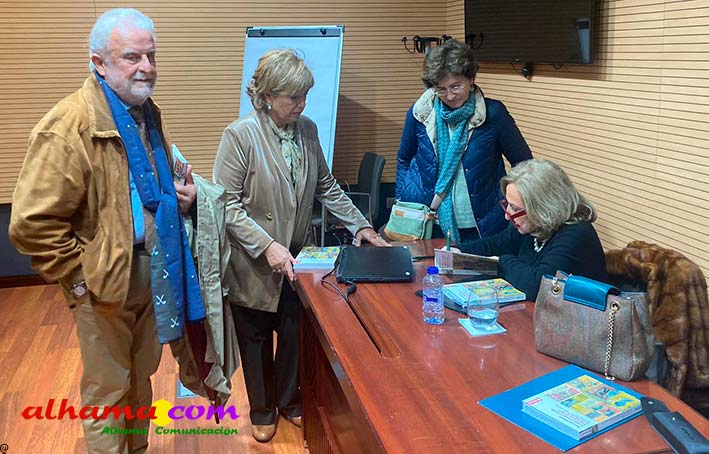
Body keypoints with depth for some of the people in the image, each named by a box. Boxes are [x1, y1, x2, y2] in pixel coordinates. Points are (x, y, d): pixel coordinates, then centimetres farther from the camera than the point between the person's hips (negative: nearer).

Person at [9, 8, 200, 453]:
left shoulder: (148, 113, 6)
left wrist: (179, 194, 3)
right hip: (105, 281, -7)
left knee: (141, 380, 23)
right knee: (109, 392, 11)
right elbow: (32, 223, -23)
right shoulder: (69, 126, -22)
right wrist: (79, 276, -16)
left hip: (152, 270, 8)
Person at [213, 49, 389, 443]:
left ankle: (289, 400, 38)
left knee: (295, 332, 11)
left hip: (296, 258, 4)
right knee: (256, 338, 14)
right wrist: (267, 245, -25)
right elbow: (227, 204, -18)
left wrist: (360, 224, 1)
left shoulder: (307, 129, 0)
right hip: (254, 263, -4)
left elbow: (326, 186, 8)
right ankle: (262, 410, 37)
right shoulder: (240, 135, -17)